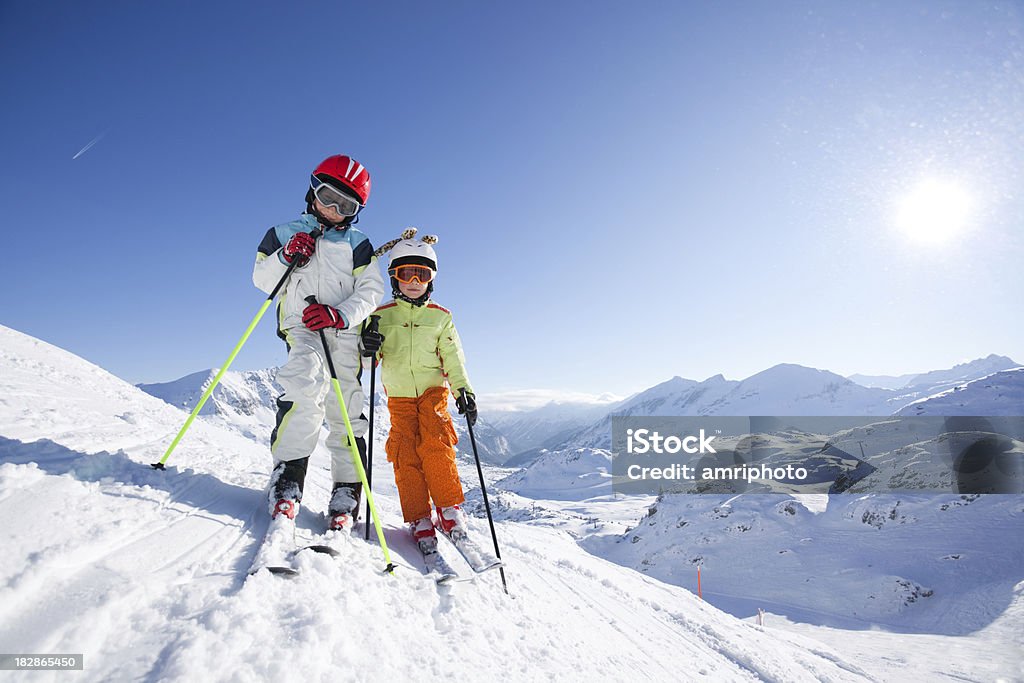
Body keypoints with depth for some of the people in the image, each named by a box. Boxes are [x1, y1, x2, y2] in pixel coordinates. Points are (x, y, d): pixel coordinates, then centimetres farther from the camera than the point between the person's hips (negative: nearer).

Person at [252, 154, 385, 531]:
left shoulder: (358, 245, 16)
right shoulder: (285, 232, 18)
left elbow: (370, 291, 4)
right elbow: (262, 280, 15)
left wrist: (339, 314, -15)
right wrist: (285, 257, -6)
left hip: (344, 331, 1)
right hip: (301, 328, -1)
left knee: (346, 410, -5)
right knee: (308, 381, -31)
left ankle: (346, 492, 2)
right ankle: (288, 475, -29)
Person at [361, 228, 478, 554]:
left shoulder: (440, 317, 6)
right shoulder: (381, 316, 6)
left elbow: (453, 358, 5)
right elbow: (368, 361, 6)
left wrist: (463, 390, -8)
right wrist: (367, 348, -17)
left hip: (433, 390, -1)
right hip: (399, 396, 1)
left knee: (435, 444, -20)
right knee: (405, 454, -9)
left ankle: (450, 508, -9)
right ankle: (419, 520, -4)